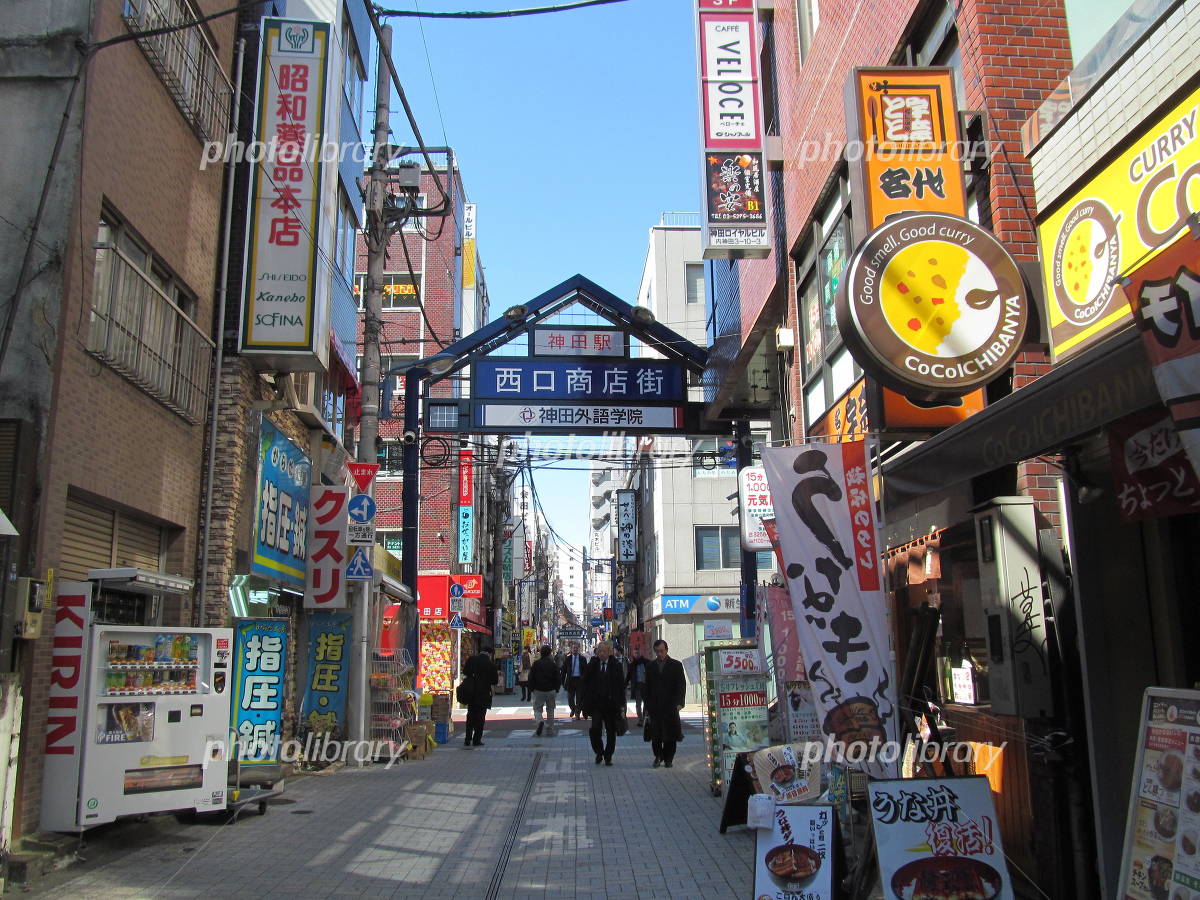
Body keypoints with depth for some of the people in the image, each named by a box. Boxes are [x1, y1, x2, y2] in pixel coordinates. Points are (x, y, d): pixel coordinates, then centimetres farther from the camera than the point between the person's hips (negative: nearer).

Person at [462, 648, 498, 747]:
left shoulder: (471, 660, 2)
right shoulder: (491, 664, -9)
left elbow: (464, 675, 5)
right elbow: (494, 682, -3)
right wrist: (497, 674, 14)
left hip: (471, 694, 3)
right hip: (484, 694, -3)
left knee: (470, 717, 13)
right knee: (480, 718, 5)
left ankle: (468, 740, 12)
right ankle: (477, 740, 6)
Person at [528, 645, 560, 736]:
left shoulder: (536, 664, -5)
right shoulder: (553, 664, -2)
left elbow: (531, 677, -4)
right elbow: (558, 678, 0)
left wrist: (531, 689, 5)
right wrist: (556, 689, 10)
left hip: (538, 691, -2)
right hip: (551, 691, 2)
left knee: (537, 708, 6)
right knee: (550, 710, 16)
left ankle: (539, 721, -24)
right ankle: (551, 729, 18)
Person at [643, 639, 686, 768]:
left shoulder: (676, 665, 4)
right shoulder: (650, 667, 11)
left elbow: (682, 685, 0)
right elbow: (647, 688, 12)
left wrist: (679, 702, -10)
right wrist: (647, 706, 7)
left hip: (671, 705, -2)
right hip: (655, 706, 2)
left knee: (670, 734, 2)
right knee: (655, 734, -1)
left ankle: (668, 758, 14)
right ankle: (658, 756, 15)